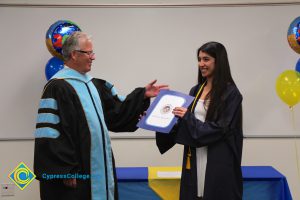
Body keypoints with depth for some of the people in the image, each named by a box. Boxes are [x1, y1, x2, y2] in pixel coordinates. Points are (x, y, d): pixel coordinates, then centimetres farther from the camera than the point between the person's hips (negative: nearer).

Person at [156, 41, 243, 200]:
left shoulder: (230, 93, -7)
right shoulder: (196, 91, 11)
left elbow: (221, 129, -14)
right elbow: (184, 124, 13)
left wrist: (188, 118, -18)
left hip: (218, 163, -5)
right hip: (195, 160, 5)